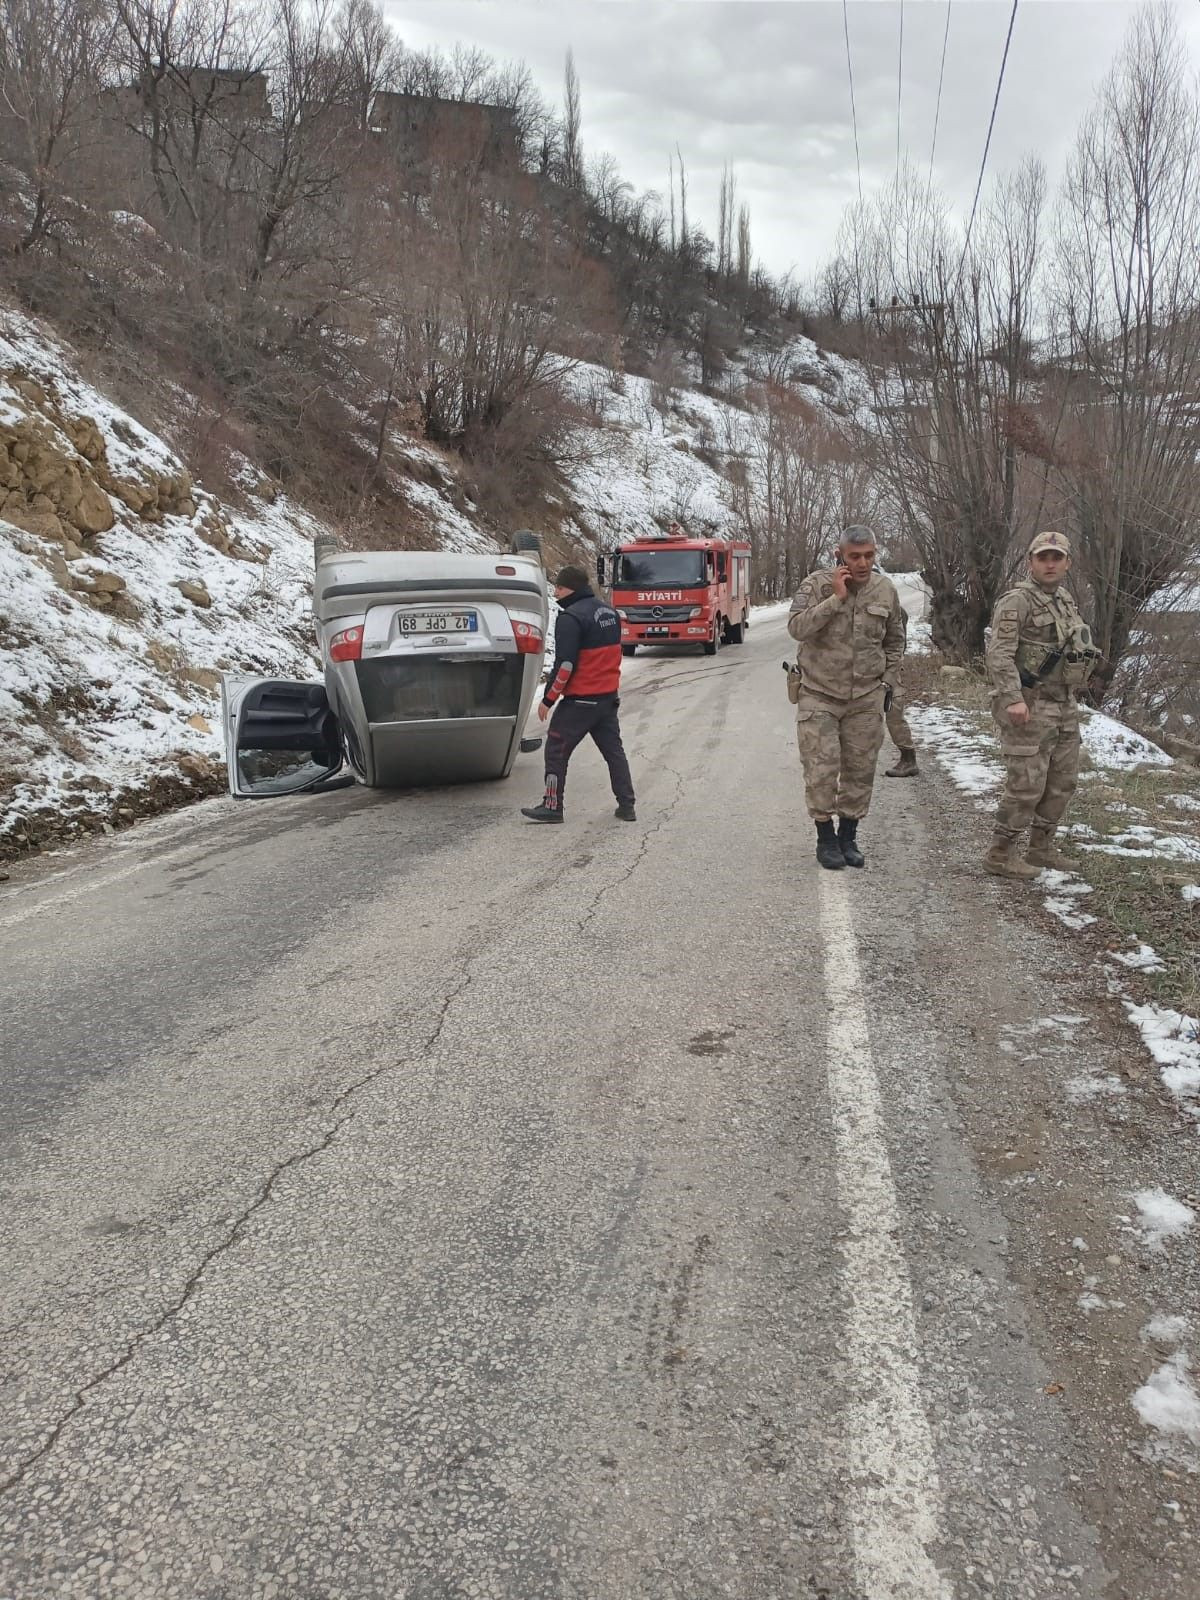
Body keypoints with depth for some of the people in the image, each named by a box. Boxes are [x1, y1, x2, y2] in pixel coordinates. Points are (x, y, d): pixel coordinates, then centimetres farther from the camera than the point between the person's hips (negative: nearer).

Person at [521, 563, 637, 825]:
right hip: (609, 696, 8)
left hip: (580, 700, -8)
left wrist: (548, 700, -12)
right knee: (613, 750, 13)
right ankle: (626, 806, 14)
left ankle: (552, 806, 5)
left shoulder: (571, 618, -16)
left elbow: (565, 665, -20)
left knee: (556, 751, 3)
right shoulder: (609, 612, 11)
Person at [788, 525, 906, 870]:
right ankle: (826, 838, 12)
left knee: (861, 769, 8)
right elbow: (797, 628, -24)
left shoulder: (885, 589, 2)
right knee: (822, 768, -5)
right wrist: (836, 598, -26)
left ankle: (848, 837, 23)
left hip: (866, 698, 3)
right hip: (819, 695, -3)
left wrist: (887, 681, 8)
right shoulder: (816, 585, -9)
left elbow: (894, 640, 15)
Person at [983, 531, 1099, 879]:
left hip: (1064, 706, 9)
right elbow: (999, 654, -20)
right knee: (1026, 784, -7)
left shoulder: (1065, 601, 15)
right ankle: (1000, 854, 3)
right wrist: (1013, 699, -30)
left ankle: (1041, 847, 27)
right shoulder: (1017, 601, -12)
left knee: (1062, 781, 14)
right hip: (1029, 707, -9)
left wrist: (1070, 699, 20)